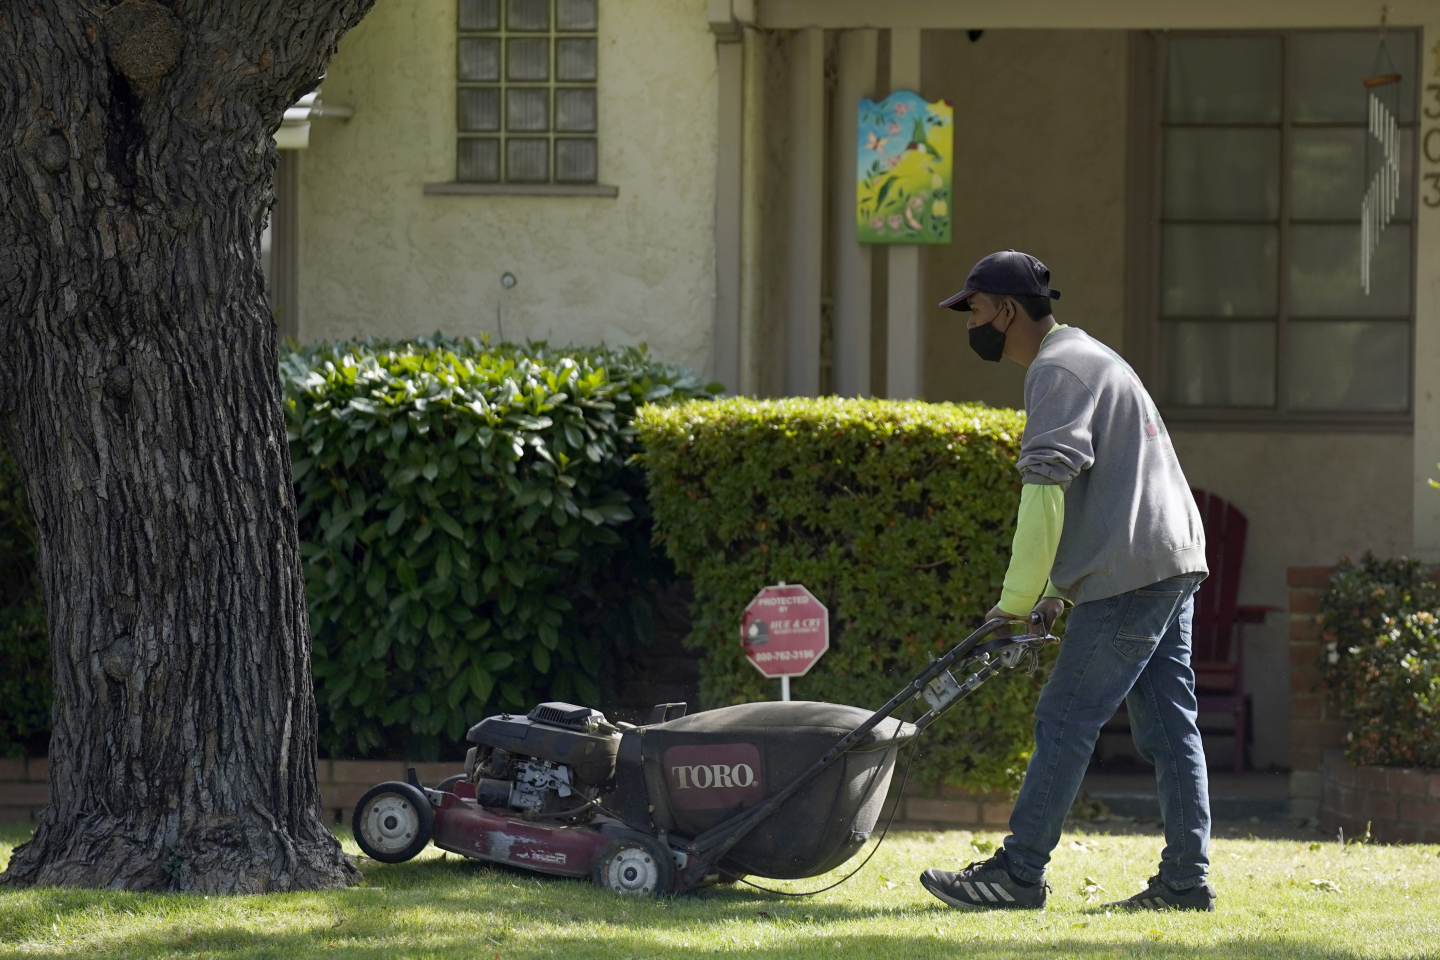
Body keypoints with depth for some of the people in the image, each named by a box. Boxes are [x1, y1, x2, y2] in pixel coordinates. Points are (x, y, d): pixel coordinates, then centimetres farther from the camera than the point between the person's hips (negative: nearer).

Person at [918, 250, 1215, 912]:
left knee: (1066, 720, -7)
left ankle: (1019, 872, -6)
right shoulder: (1085, 357, 24)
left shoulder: (1058, 371, -9)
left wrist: (1016, 602, -18)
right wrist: (1056, 589, 21)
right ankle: (1185, 879, 6)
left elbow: (1047, 492, -19)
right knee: (1168, 726, 7)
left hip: (1128, 577, -10)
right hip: (1175, 564, 10)